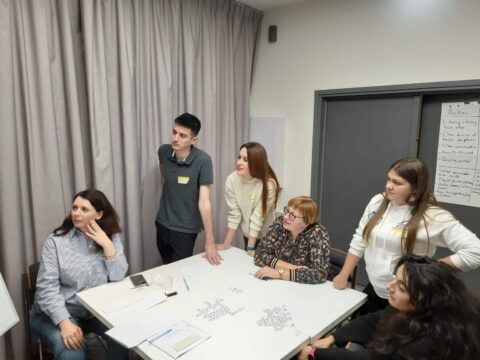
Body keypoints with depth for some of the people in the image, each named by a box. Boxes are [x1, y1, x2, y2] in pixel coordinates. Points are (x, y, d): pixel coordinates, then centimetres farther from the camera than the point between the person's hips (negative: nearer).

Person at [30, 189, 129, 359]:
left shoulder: (111, 237, -2)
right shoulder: (56, 241, -10)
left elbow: (118, 277, -9)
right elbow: (47, 288, -16)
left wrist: (107, 245, -21)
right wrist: (65, 323, -28)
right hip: (58, 312, -2)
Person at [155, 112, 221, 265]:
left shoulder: (202, 161, -24)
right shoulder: (163, 151, -11)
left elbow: (204, 201, -25)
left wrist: (210, 242, -25)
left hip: (185, 229, -4)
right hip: (162, 224, 5)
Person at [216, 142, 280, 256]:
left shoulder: (269, 184, -27)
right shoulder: (232, 180, -17)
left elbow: (258, 217, -24)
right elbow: (234, 213, -11)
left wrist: (251, 249, -20)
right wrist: (226, 244, -9)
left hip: (268, 237, -3)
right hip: (248, 235, 3)